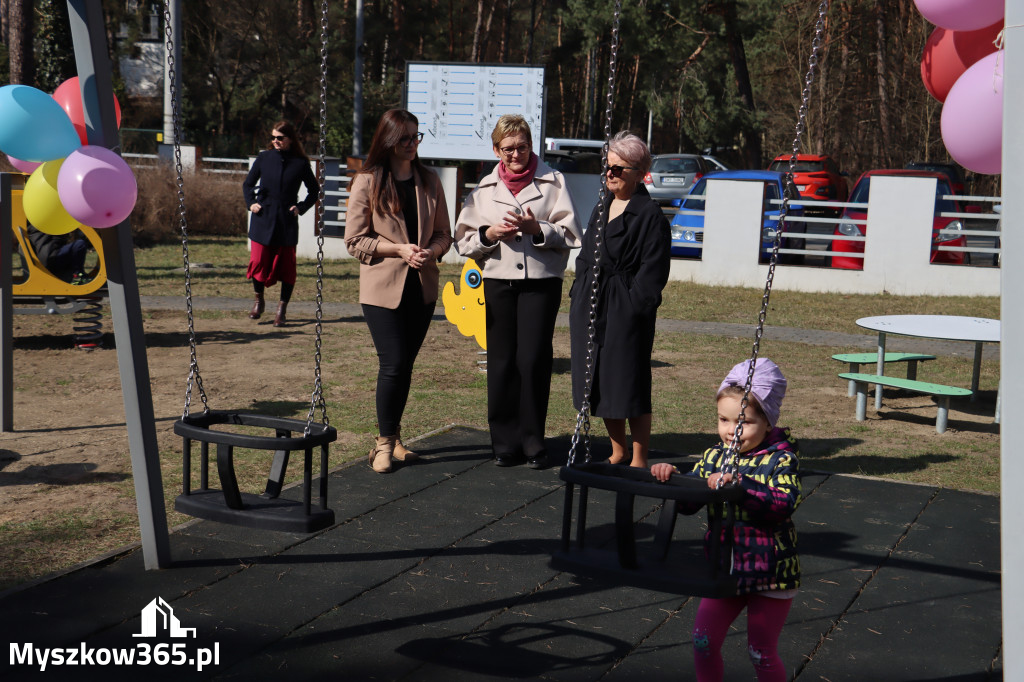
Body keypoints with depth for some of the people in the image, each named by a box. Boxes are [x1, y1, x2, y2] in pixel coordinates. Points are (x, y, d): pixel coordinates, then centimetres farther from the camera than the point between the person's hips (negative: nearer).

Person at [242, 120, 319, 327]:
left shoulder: (300, 163, 1)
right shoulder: (264, 158, 5)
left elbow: (314, 190, 12)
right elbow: (248, 184, 16)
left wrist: (301, 207, 0)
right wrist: (251, 203, 1)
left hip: (287, 220, -1)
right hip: (262, 219, 1)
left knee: (286, 264, 0)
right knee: (258, 261, -3)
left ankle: (282, 309, 11)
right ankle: (259, 300, 21)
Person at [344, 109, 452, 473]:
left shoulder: (429, 181, 8)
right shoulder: (367, 182, -4)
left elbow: (443, 233, 13)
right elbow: (355, 240, -5)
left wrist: (431, 251, -10)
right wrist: (399, 249, -16)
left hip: (422, 286, 4)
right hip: (383, 287, -4)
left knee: (405, 365, 9)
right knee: (394, 365, -9)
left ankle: (393, 437, 23)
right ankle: (384, 442, 7)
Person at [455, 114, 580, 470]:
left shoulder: (553, 181, 5)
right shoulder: (485, 189, 13)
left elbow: (569, 234, 0)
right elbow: (464, 240, 11)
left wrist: (537, 228, -15)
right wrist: (489, 234, -8)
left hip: (541, 281, -2)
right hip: (498, 281, 3)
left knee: (533, 359, -5)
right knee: (501, 361, 3)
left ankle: (532, 442, 7)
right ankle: (505, 443, 13)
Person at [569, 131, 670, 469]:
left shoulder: (650, 214, -9)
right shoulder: (602, 207, 15)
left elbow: (653, 271, -13)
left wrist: (633, 307, -18)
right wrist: (579, 296, 12)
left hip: (625, 312, -8)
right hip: (591, 308, 8)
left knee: (630, 386, -2)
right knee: (600, 384, 13)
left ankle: (638, 460, 10)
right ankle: (618, 454, 27)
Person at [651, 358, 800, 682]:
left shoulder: (781, 460, -14)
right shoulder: (714, 456, 1)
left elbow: (784, 503, -31)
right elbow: (689, 502, 2)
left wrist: (740, 484, -43)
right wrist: (671, 478, -18)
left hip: (769, 573, -5)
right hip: (723, 569, 5)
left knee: (761, 652, 6)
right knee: (703, 642, 11)